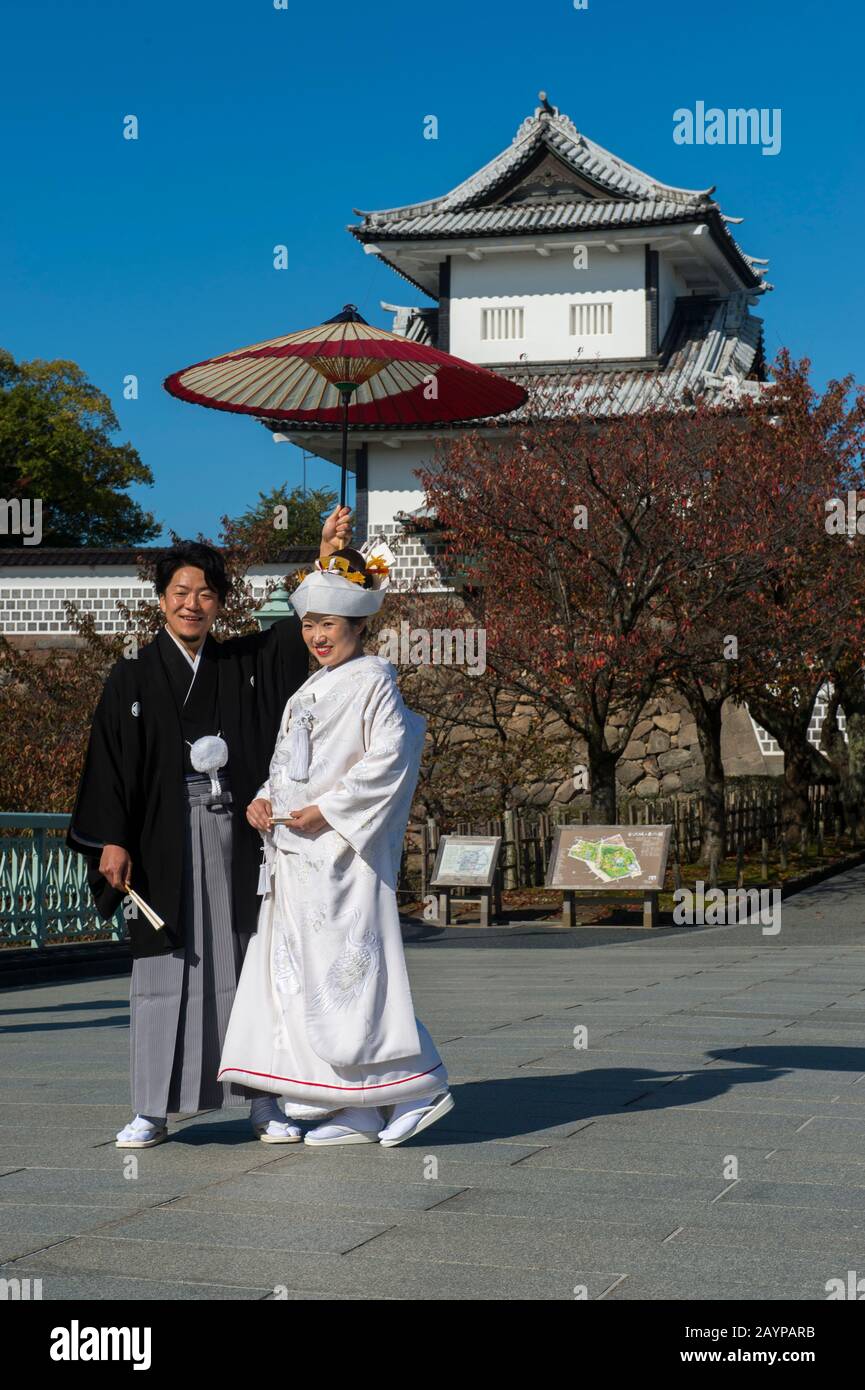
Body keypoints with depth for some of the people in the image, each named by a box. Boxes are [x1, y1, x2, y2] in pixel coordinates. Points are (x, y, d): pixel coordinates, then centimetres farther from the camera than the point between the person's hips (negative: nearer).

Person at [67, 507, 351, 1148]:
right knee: (164, 966, 1)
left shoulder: (246, 665, 10)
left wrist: (328, 556, -1)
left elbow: (304, 628, 11)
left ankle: (263, 1100, 10)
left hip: (235, 838, 2)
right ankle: (153, 1109, 7)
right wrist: (112, 841, -8)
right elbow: (110, 760, 0)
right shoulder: (133, 678, 4)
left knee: (246, 962, 3)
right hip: (165, 839, -2)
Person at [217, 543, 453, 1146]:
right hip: (297, 852, 9)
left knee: (346, 971, -11)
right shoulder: (314, 688, 20)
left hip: (341, 849, -9)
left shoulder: (371, 680, -6)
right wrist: (265, 800, 4)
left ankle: (422, 1086, 0)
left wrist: (327, 809, -17)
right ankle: (358, 1113, 9)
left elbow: (391, 756, -16)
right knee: (305, 973, 6)